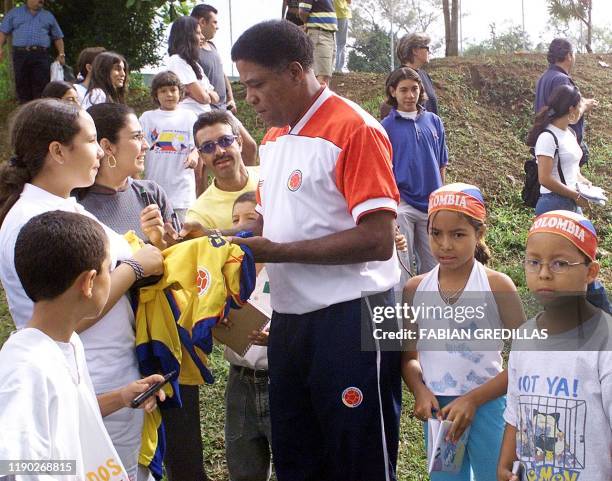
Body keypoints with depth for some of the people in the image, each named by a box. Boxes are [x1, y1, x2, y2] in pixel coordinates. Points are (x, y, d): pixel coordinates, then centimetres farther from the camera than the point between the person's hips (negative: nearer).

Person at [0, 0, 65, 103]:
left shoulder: (48, 16, 20)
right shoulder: (14, 13, 16)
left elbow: (58, 37, 21)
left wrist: (61, 54, 8)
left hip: (41, 56, 0)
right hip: (20, 55, 0)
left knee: (41, 87, -10)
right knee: (22, 86, 1)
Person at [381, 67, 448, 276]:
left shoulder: (434, 121, 7)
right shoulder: (387, 126, -4)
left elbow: (441, 164, 13)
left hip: (432, 204, 4)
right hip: (402, 204, -4)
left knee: (432, 266, 11)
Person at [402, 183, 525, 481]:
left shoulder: (496, 286, -10)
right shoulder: (416, 289, 0)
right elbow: (409, 355, 8)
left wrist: (473, 399, -16)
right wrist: (420, 390, -12)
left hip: (486, 406, -3)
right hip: (437, 409, 3)